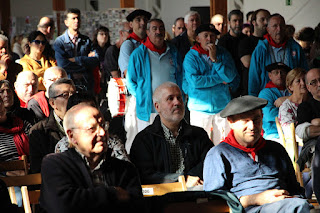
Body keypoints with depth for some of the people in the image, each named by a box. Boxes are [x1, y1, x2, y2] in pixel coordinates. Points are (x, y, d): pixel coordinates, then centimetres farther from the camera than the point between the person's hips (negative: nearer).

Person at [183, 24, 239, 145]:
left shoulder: (223, 54, 6)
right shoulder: (191, 56, -1)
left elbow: (231, 77, -5)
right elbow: (194, 81, -14)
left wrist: (215, 59, -13)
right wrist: (220, 79, -9)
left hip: (222, 108, 2)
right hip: (199, 110, -2)